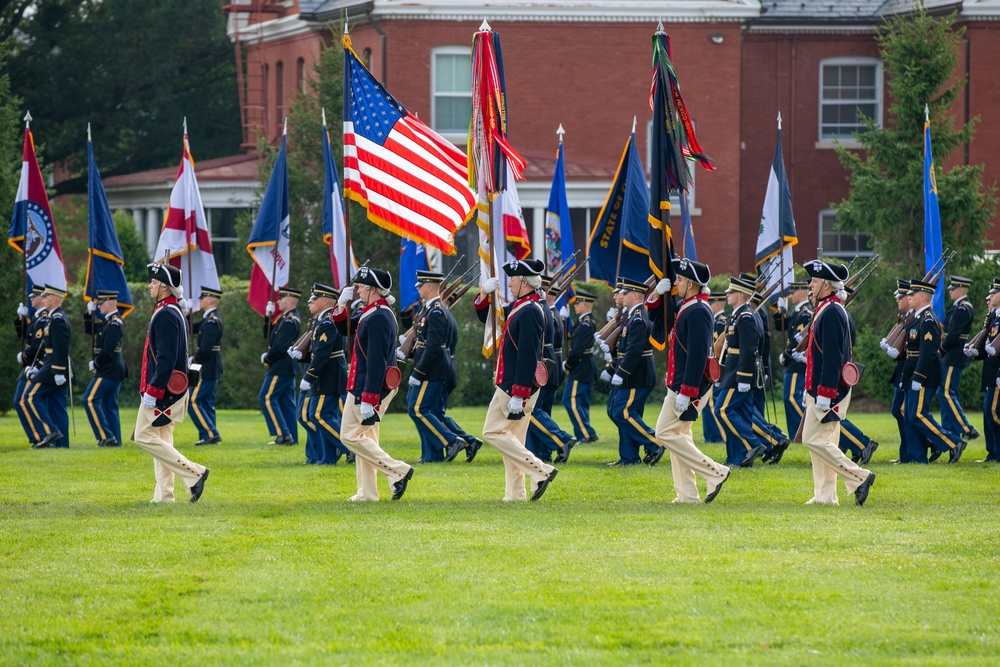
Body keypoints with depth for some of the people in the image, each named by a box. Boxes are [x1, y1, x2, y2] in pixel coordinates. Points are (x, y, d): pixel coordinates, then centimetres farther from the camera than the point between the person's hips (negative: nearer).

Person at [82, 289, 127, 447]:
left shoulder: (114, 324, -17)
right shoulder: (108, 321, 13)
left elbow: (107, 350, -23)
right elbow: (89, 329, 23)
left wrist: (95, 364, -10)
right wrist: (90, 313, 8)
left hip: (108, 370, -10)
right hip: (116, 369, 10)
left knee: (90, 399, -10)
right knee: (109, 404, 11)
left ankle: (106, 437, -13)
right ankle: (115, 440, 11)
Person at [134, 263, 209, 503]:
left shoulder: (166, 314, -18)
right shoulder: (177, 310, 14)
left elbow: (166, 357, -24)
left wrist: (152, 391, -22)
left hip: (163, 390, -10)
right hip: (174, 388, 10)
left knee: (145, 437, -7)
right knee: (162, 439, 12)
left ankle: (194, 473, -10)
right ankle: (164, 495, 11)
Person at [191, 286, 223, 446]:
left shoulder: (212, 321, -19)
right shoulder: (210, 318, 12)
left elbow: (205, 349, -25)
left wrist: (194, 360, -10)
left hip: (206, 370, -10)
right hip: (211, 369, 10)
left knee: (194, 401, -7)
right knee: (206, 403, 12)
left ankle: (211, 433, -9)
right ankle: (208, 436, 14)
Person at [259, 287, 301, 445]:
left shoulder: (290, 321, -17)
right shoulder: (286, 318, 15)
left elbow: (280, 346, -23)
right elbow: (268, 335, 19)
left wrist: (267, 358, -9)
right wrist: (268, 317, 7)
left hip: (281, 367, -10)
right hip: (288, 367, 10)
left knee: (267, 398, -9)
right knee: (286, 402, 10)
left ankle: (283, 434, -12)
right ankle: (291, 437, 11)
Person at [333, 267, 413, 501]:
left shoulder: (378, 318, -21)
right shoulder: (371, 313, 11)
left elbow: (376, 362, -25)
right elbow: (345, 328, 25)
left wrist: (367, 400, -26)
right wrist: (341, 305, 6)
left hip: (370, 387, -10)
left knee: (351, 436, -6)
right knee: (365, 437, 13)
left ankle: (398, 471, -8)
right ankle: (367, 492, 16)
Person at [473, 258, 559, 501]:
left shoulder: (530, 312, -18)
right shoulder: (517, 307, 13)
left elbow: (528, 355, -23)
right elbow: (487, 317, 27)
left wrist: (518, 395, -26)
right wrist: (485, 294, 7)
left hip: (518, 386, -10)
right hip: (513, 386, 10)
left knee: (494, 432, -7)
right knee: (512, 438, 11)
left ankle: (541, 471, -11)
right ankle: (515, 494, 12)